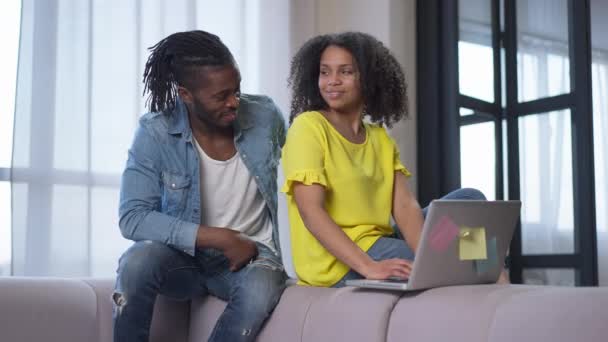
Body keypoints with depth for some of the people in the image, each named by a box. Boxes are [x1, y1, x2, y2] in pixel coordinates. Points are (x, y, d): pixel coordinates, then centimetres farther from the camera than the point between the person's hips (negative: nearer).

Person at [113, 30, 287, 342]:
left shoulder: (265, 117, -7)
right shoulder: (155, 133, -15)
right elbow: (132, 218, -21)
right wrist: (222, 239, -25)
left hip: (251, 256, 1)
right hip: (184, 256, -1)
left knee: (261, 288, -34)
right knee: (139, 259, -34)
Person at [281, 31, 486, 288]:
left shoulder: (381, 138, 13)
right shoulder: (307, 126, -8)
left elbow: (404, 205, -1)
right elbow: (311, 211, -19)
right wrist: (368, 267, -30)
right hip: (337, 261, -7)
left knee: (470, 200, 1)